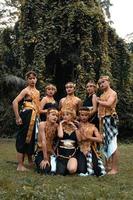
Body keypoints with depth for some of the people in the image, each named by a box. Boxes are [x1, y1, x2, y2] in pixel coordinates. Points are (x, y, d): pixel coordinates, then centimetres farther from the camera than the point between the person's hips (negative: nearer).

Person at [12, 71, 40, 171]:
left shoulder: (37, 92, 15)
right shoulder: (26, 90, -8)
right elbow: (15, 102, -19)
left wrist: (37, 116, 13)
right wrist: (18, 117, -20)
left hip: (34, 117, 8)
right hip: (26, 116, -8)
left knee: (32, 138, 14)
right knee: (23, 139, -5)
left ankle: (30, 161, 27)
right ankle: (20, 165, -1)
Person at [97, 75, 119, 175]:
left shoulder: (112, 93, -4)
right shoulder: (102, 95, 20)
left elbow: (108, 104, -22)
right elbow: (101, 108, 14)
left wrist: (98, 101, -9)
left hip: (110, 119, -9)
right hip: (102, 120, 9)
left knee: (112, 143, -9)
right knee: (105, 143, 12)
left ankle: (114, 168, -7)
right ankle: (108, 165, 21)